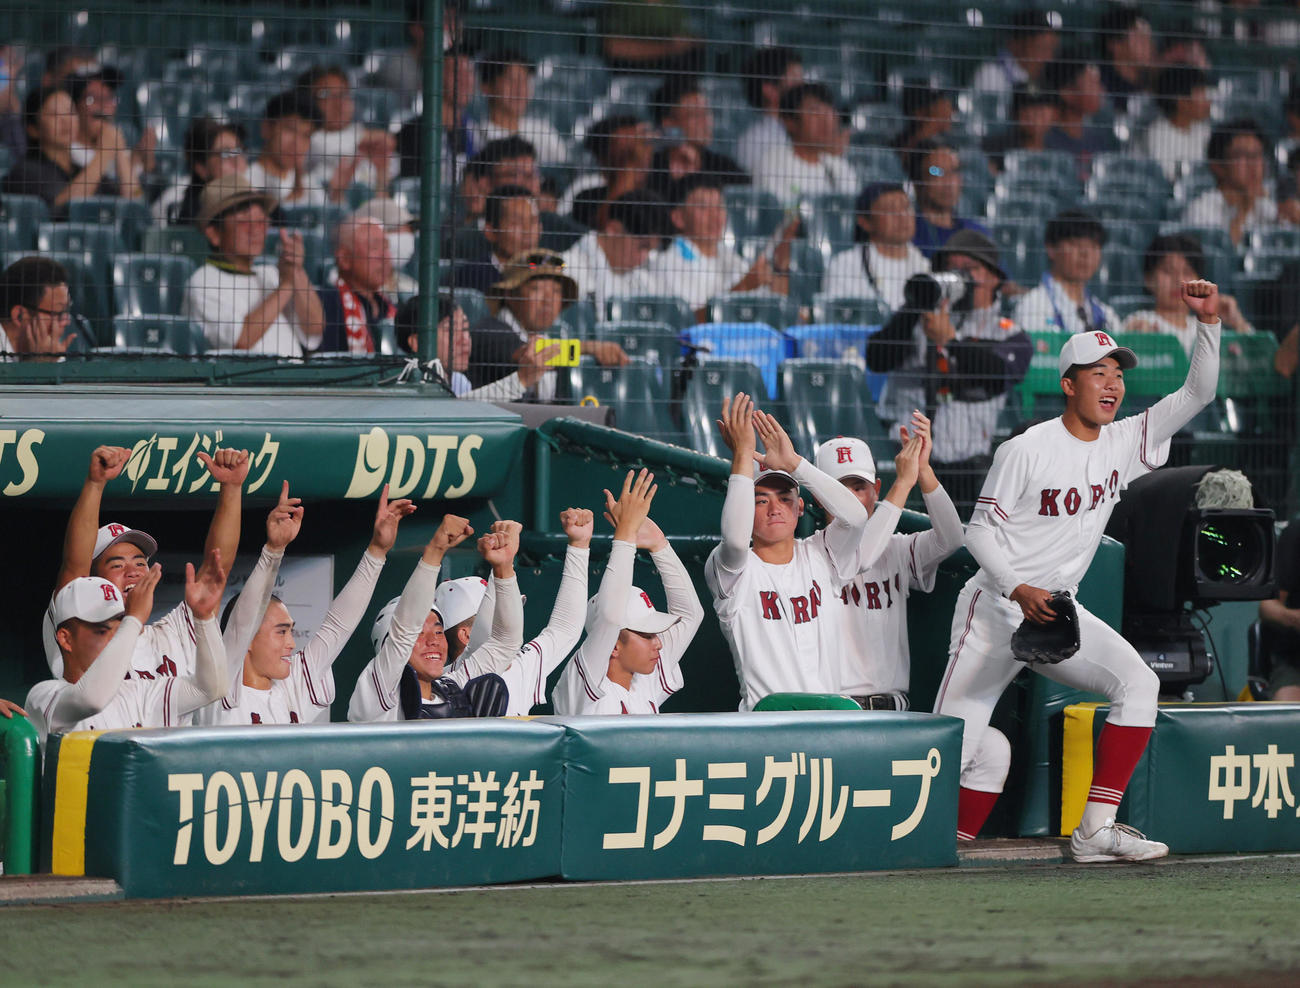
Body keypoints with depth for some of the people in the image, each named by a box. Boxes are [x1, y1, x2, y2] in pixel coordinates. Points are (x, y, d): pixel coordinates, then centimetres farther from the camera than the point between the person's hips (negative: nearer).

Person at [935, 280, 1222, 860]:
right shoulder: (1027, 450, -14)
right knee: (956, 743, -12)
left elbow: (1197, 394, -3)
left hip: (1059, 612, 5)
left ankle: (1096, 832, -16)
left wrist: (1207, 322, -16)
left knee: (1137, 684, -16)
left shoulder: (1123, 443, 2)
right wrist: (1019, 590, -26)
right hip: (995, 610, -5)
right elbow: (980, 530, -11)